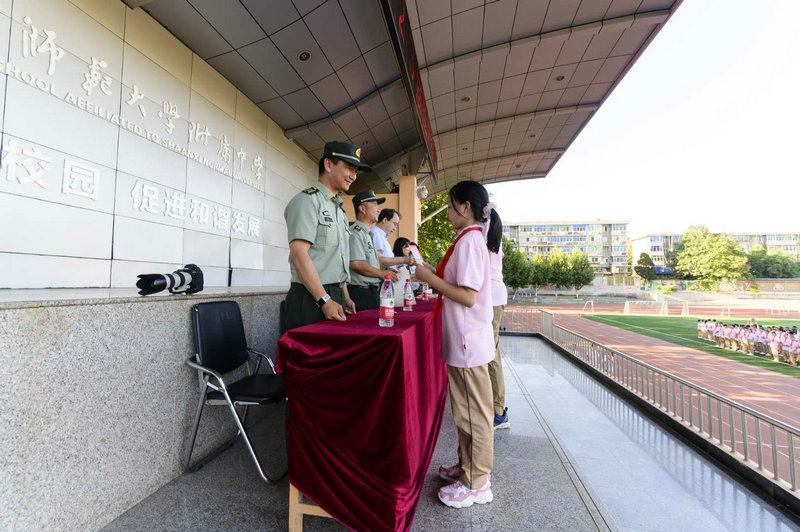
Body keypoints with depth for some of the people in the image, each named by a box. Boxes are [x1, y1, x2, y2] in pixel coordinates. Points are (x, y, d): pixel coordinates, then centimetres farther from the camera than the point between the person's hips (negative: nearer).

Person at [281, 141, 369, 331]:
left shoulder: (339, 209, 20)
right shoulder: (308, 200, -7)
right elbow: (298, 254, -18)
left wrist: (345, 297, 17)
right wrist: (325, 301, -20)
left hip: (335, 297, 8)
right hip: (311, 299, -8)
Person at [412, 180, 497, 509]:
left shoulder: (469, 240, -18)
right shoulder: (470, 239, 12)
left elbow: (468, 296, -24)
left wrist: (430, 279, -17)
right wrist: (431, 275, 9)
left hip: (468, 342, -10)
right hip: (462, 340, 10)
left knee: (473, 413, 7)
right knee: (466, 410, 21)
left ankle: (476, 484, 26)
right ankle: (468, 467, 40)